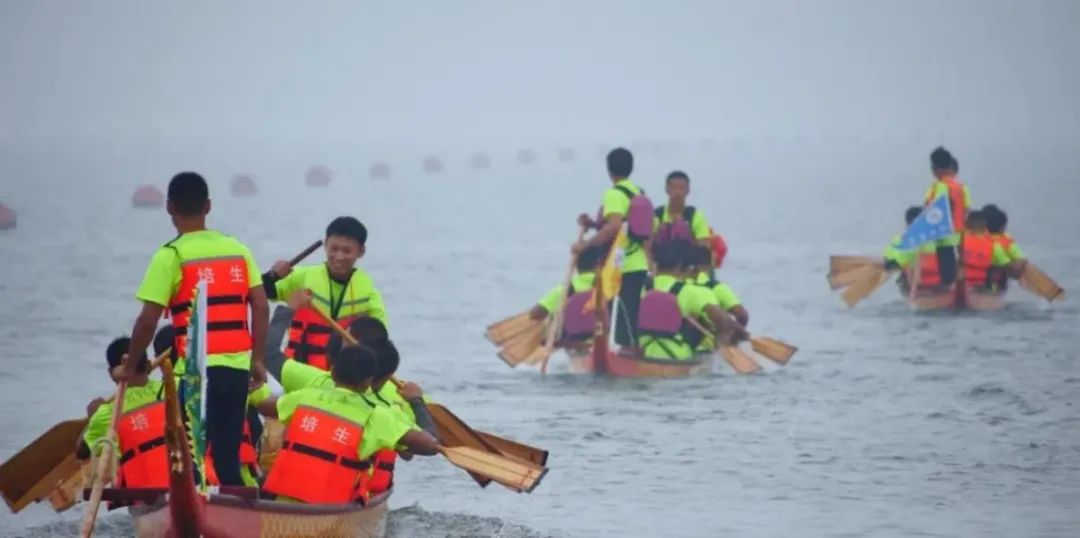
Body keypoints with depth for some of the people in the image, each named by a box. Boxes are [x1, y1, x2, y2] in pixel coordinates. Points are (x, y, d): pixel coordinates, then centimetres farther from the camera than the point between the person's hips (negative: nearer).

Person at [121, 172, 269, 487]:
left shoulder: (171, 256, -7)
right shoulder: (238, 249, 9)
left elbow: (148, 320, -9)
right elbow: (260, 307, 7)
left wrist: (131, 366, 4)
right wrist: (258, 360, 14)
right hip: (237, 368, 5)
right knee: (228, 460, 10)